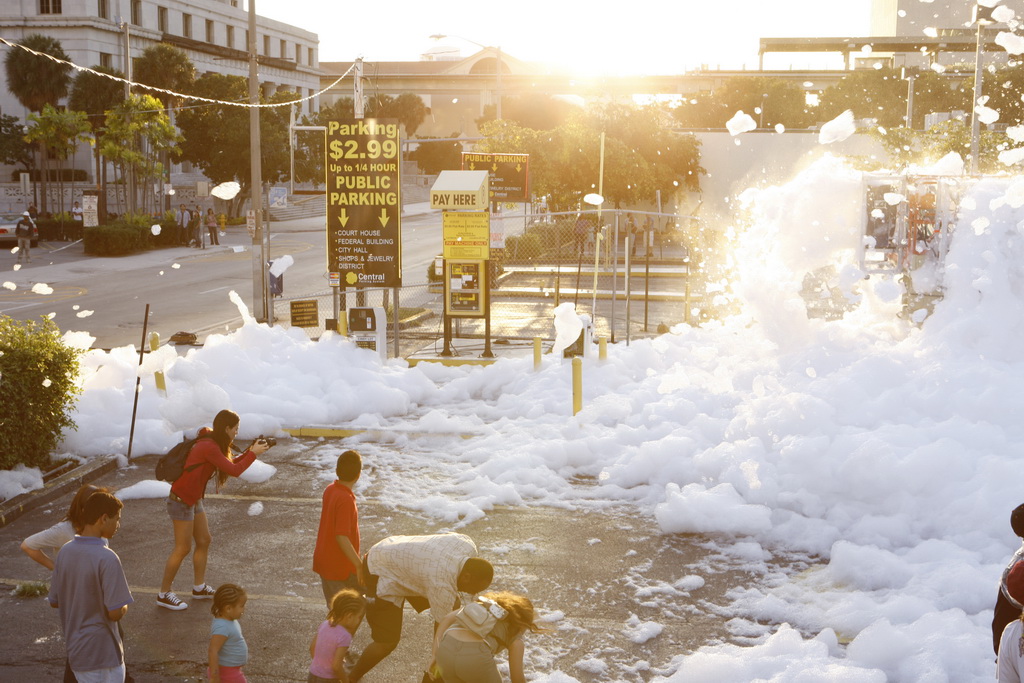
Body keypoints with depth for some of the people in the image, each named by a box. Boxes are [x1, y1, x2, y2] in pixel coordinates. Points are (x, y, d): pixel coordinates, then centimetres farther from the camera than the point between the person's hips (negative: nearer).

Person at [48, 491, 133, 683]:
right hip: (102, 652, -7)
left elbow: (54, 602, 8)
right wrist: (124, 606, -2)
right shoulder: (107, 558, -23)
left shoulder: (65, 552, -1)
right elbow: (115, 613, -22)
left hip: (75, 647, 7)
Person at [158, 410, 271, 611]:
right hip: (181, 501, -10)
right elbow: (234, 470, -24)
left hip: (194, 500, 10)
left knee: (204, 541, 15)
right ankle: (164, 594, 10)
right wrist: (253, 453, -13)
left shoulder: (211, 443, 6)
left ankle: (199, 588, 27)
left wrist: (251, 451, 2)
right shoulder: (209, 447, -25)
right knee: (183, 548, -2)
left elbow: (231, 464, 14)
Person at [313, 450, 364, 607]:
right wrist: (359, 565, -26)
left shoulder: (330, 490, 3)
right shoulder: (346, 499, -24)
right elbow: (342, 537, -28)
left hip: (323, 562, 8)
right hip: (341, 567, -8)